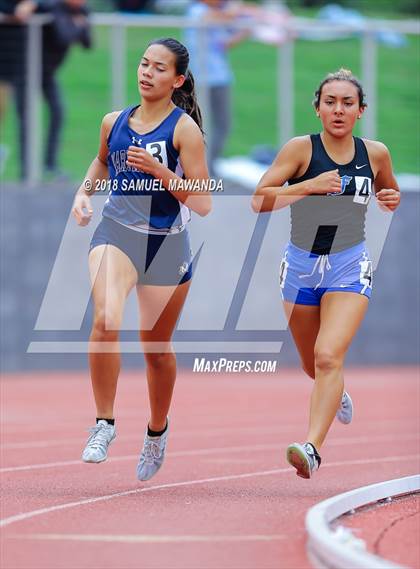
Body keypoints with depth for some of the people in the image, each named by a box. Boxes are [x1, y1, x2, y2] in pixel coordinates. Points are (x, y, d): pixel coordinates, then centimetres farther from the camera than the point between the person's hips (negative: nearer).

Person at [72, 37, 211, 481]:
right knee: (105, 321, -26)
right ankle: (104, 423, -14)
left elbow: (202, 203, -12)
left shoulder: (184, 129, -8)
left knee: (156, 347, 12)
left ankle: (157, 431, 37)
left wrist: (158, 170, -22)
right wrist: (84, 191, 9)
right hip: (116, 232, 2)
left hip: (167, 244, -2)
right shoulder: (114, 122, 4)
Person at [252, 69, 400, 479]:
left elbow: (388, 189, 22)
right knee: (313, 365, 18)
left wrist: (391, 199, -2)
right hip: (302, 262, 1)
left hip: (349, 265, -1)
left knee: (329, 356, -21)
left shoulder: (375, 153, 1)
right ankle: (338, 396, 54)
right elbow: (259, 200, -15)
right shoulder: (301, 149, -9)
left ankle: (312, 447, -29)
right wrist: (310, 186, -26)